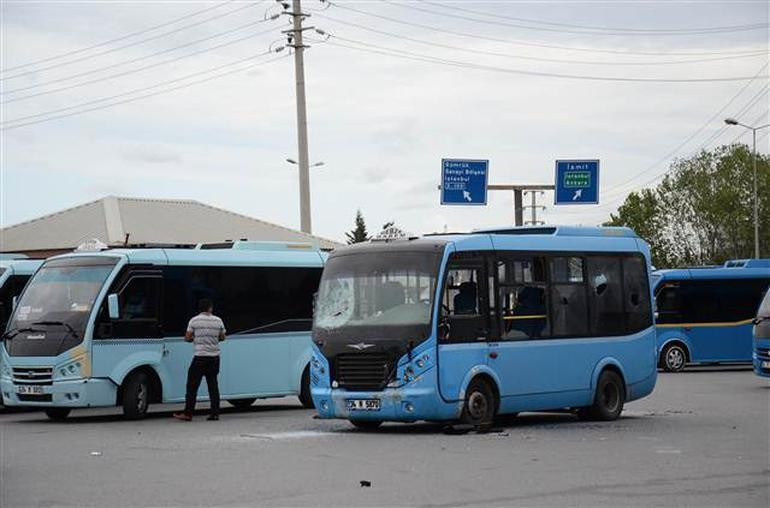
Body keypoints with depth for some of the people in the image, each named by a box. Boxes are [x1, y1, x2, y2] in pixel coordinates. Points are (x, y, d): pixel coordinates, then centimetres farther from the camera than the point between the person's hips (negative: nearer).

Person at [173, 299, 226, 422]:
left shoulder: (194, 320, -4)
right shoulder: (218, 321, 4)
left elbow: (187, 338, -3)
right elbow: (222, 337, 13)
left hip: (200, 357, -3)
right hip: (214, 357, 4)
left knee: (192, 385, 0)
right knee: (213, 385, 10)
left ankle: (188, 413, -2)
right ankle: (215, 413, 7)